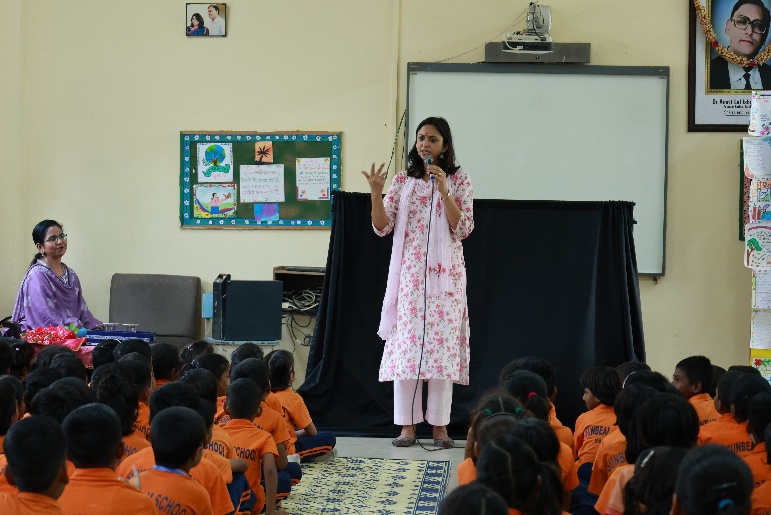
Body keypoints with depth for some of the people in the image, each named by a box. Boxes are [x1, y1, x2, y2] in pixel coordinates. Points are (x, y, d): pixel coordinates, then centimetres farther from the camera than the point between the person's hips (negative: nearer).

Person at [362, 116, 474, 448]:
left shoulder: (459, 181, 3)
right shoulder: (402, 181, 9)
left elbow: (463, 229, -6)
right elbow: (382, 228, 3)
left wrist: (443, 191, -15)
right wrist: (376, 194, -12)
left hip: (445, 274, -2)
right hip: (409, 274, 2)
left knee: (443, 345, -3)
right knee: (406, 344, -1)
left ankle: (440, 425, 5)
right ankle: (407, 424, 5)